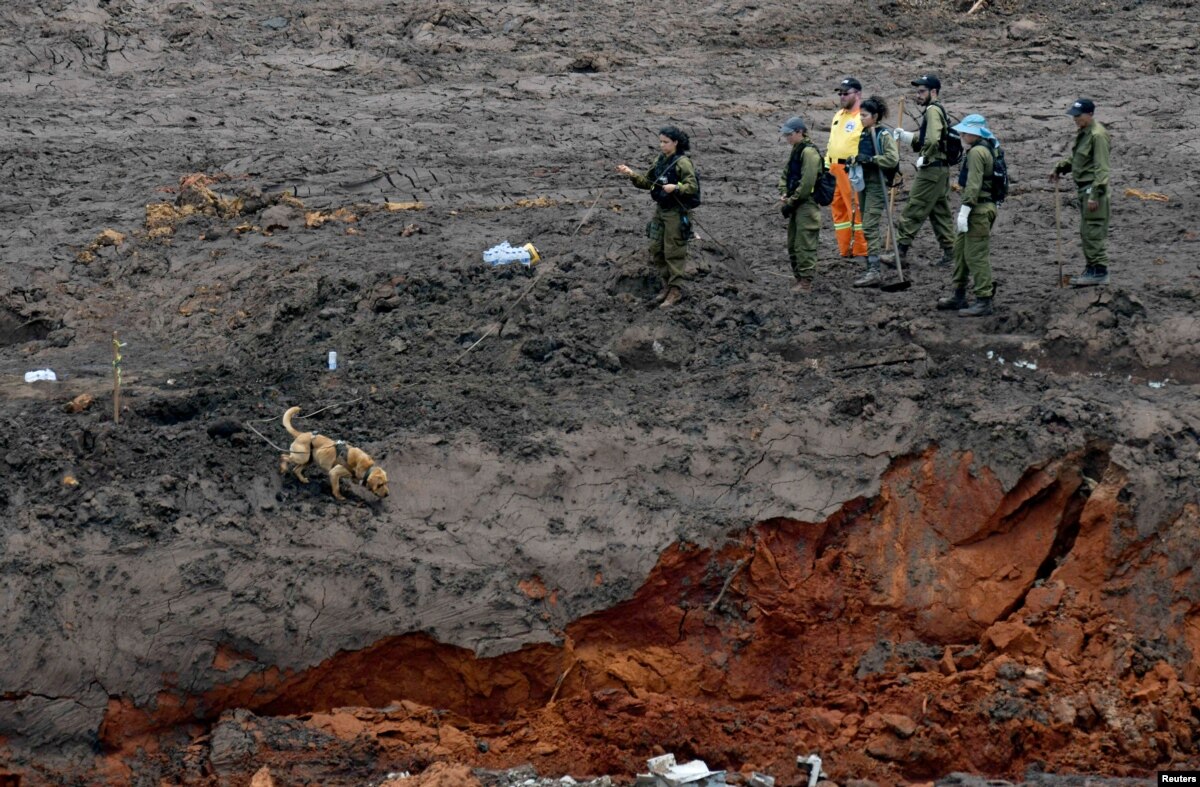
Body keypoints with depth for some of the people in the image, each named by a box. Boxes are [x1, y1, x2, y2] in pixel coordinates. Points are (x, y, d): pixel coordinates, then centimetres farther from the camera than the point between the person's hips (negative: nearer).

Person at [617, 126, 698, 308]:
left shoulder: (682, 162, -14)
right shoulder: (660, 160, 8)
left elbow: (693, 187, -18)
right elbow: (646, 182, 12)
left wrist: (675, 187, -32)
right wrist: (632, 175, -3)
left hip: (676, 212, -8)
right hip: (660, 210, 8)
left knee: (674, 252, -2)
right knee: (656, 249, 11)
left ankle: (676, 290, 6)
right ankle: (667, 285, 24)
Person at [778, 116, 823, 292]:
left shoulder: (809, 152, -14)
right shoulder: (796, 151, 16)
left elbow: (807, 182, -20)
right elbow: (786, 175, 21)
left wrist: (791, 202, -15)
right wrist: (783, 195, 3)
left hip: (806, 205, -10)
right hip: (796, 205, 10)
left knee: (804, 245, -8)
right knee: (792, 245, 14)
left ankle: (806, 281, -6)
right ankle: (799, 278, 21)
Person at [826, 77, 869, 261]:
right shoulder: (838, 116, 21)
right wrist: (827, 166, 23)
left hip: (853, 170, -9)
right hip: (835, 170, 9)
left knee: (857, 210, -7)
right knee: (838, 209, 10)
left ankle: (861, 251, -3)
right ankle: (845, 250, 16)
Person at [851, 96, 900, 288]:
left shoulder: (884, 134, -12)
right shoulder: (864, 134, 13)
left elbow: (893, 159, -21)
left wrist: (870, 159, -24)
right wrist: (855, 161, 9)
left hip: (877, 185, -9)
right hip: (865, 183, 9)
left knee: (869, 226, -14)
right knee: (867, 227, 11)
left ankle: (874, 272, -16)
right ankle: (871, 270, 17)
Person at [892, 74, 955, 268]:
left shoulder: (932, 110, -14)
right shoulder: (939, 110, 18)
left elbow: (932, 140, -29)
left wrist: (924, 158, -16)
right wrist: (905, 136, 9)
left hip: (931, 169, -10)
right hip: (942, 168, 10)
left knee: (914, 210, -7)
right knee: (940, 211, 14)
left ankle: (901, 250, -7)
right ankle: (949, 251, 15)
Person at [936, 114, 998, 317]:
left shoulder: (976, 152, -16)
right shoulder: (986, 149, 18)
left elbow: (974, 184, -23)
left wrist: (964, 211, -25)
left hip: (978, 209, -11)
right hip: (983, 207, 11)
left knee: (976, 254, -8)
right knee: (960, 249, 19)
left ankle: (984, 301, -6)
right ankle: (959, 296, 27)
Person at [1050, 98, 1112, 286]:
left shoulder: (1097, 135, -17)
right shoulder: (1082, 133, 14)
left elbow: (1102, 168, -20)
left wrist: (1095, 194, -23)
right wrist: (1060, 168, 15)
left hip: (1093, 188, -10)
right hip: (1083, 187, 10)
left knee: (1093, 231, -9)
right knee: (1086, 232, 15)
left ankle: (1099, 271, -6)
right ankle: (1091, 269, 23)